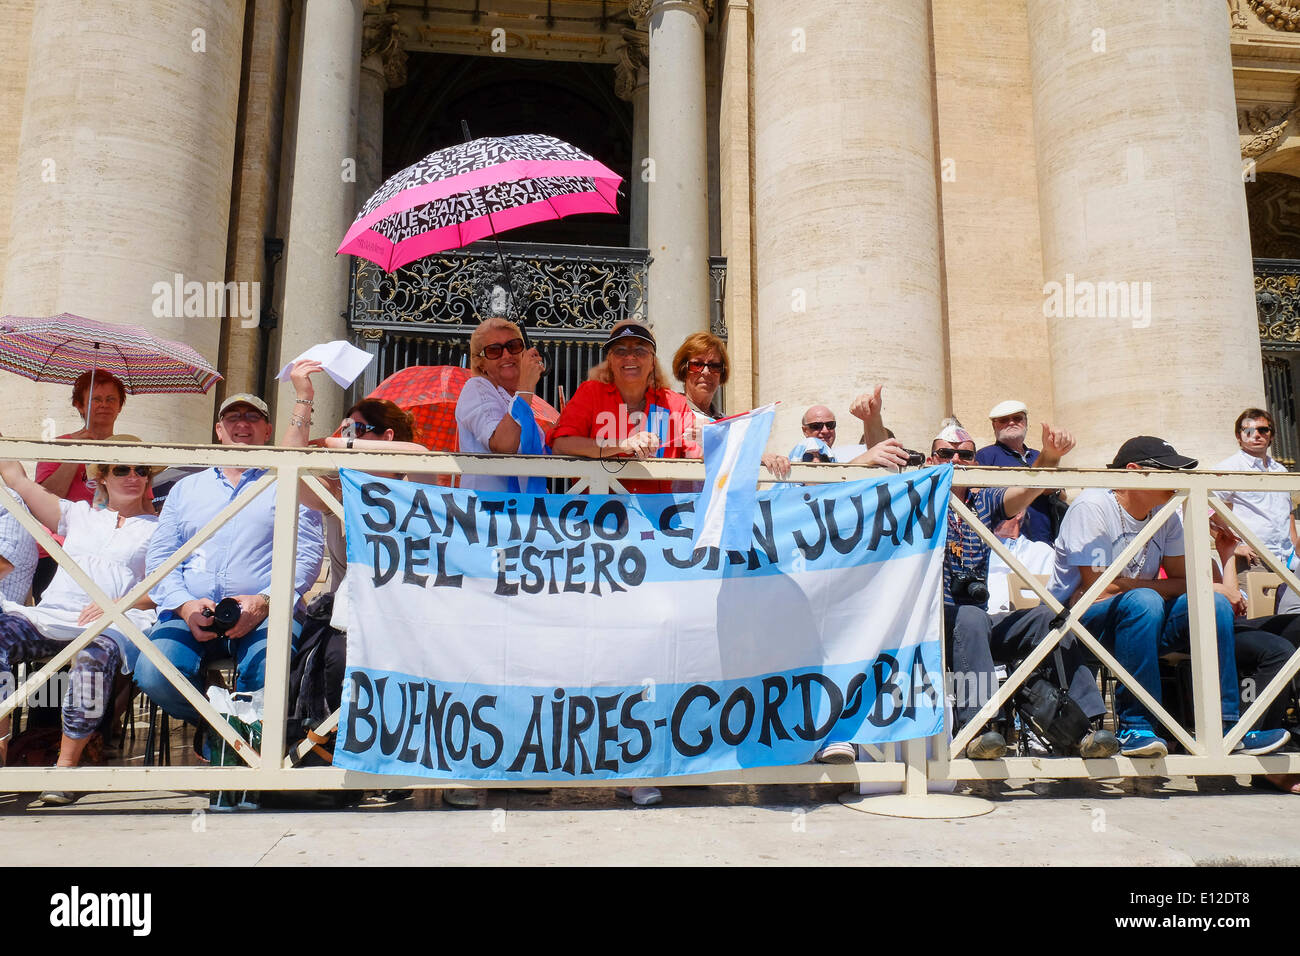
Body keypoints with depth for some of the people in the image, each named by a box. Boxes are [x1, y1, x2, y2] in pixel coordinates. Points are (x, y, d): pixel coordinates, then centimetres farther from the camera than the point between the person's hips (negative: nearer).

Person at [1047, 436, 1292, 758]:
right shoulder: (1092, 506, -16)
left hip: (1141, 623, 7)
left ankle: (1223, 728, -8)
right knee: (1143, 601, -35)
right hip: (1081, 620, -7)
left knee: (1214, 603, -14)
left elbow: (1186, 578, 5)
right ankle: (1134, 727, -26)